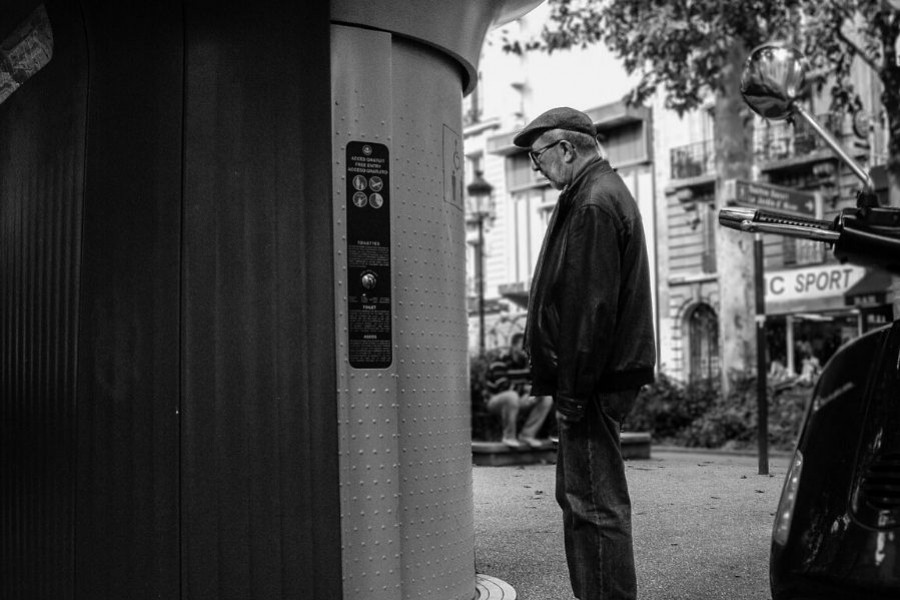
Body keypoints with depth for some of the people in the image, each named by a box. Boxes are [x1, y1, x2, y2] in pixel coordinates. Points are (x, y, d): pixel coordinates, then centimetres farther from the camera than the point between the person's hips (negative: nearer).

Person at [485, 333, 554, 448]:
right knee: (512, 396, -41)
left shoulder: (527, 362, 3)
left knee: (547, 398, -9)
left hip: (519, 401, 7)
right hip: (496, 401, -7)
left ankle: (527, 435, -6)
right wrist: (525, 388, -30)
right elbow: (503, 386, -27)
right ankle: (509, 436, -22)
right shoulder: (499, 364, -18)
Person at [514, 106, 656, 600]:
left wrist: (573, 390, -19)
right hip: (604, 375, 11)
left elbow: (592, 308, -21)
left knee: (594, 503, -5)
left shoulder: (593, 205, -15)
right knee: (579, 496, 18)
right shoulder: (606, 192, 19)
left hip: (593, 379, -11)